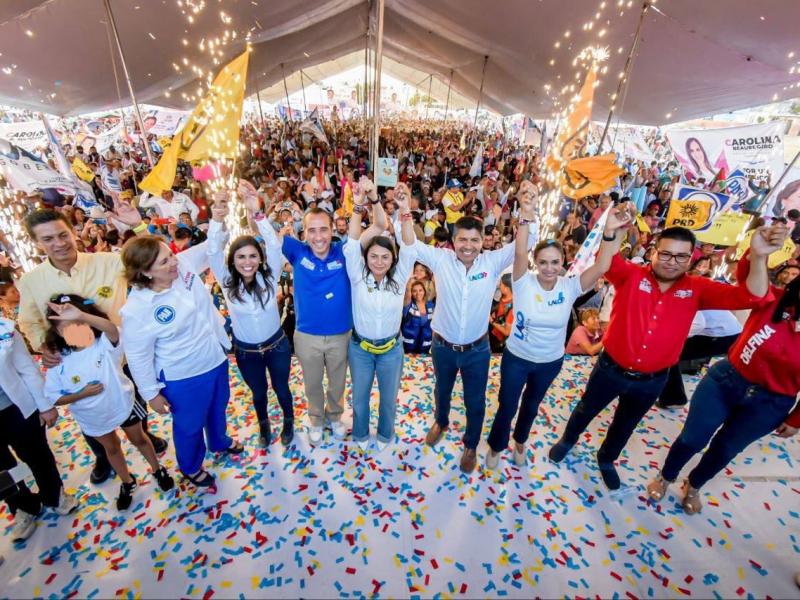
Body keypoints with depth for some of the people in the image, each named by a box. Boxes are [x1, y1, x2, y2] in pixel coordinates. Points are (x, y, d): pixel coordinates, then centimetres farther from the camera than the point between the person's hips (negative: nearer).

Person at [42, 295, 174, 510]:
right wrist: (82, 394, -25)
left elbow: (112, 328, -50)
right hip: (93, 417, 3)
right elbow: (54, 398, -9)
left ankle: (158, 470, 45)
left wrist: (80, 315, -63)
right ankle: (127, 483, 48)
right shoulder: (59, 363, -17)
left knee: (139, 439, 20)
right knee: (112, 448, 25)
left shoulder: (105, 343, -24)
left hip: (123, 404, -2)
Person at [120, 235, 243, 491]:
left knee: (218, 407, 30)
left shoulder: (184, 264, -15)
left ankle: (219, 441, 60)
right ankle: (191, 467, 51)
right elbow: (138, 357, -16)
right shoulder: (136, 310, -26)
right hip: (184, 378, -5)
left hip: (216, 359, 6)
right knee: (190, 425, 21)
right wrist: (152, 393, -7)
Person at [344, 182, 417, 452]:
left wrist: (405, 209, -34)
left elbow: (409, 247, -22)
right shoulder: (358, 276, -12)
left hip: (391, 348, 1)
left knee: (389, 396, 20)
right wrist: (358, 207, -32)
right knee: (360, 396, 20)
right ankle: (361, 434, 48)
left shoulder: (399, 278, -11)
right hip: (359, 347, 0)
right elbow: (352, 243, -21)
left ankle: (385, 434, 48)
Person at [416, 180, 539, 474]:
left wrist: (529, 210, -37)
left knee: (475, 401, 18)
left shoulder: (492, 262, -12)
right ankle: (440, 422, 59)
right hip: (443, 346, 0)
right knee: (442, 390, 27)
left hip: (477, 349, 0)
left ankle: (471, 444, 46)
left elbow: (524, 243, -19)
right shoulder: (440, 259, -13)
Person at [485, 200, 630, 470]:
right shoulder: (524, 282, -20)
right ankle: (496, 446, 42)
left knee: (532, 404, 26)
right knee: (507, 406, 12)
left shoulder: (570, 287, -13)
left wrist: (611, 232, -40)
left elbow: (601, 267, -27)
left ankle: (520, 441, 55)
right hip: (516, 357, -3)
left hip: (550, 361, 3)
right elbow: (519, 252, -35)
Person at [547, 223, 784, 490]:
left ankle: (606, 459, 54)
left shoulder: (697, 289, -6)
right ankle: (567, 440, 51)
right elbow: (607, 260, -33)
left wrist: (758, 257, -30)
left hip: (652, 381, 3)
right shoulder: (630, 275, -15)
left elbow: (749, 296, -15)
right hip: (610, 369, -3)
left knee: (625, 425, 27)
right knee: (586, 410, 22)